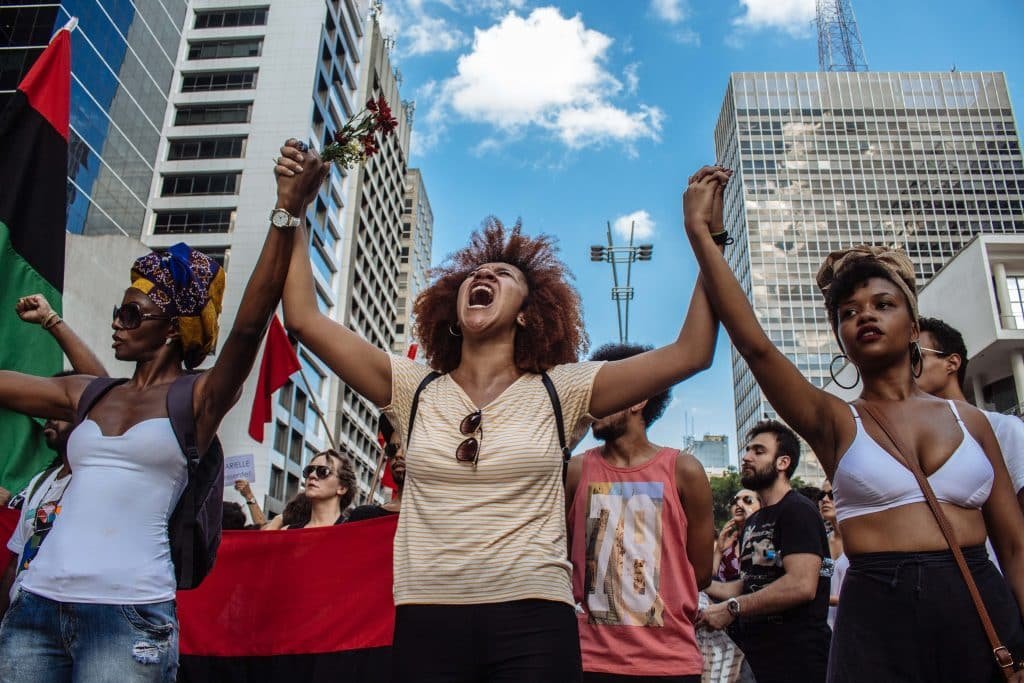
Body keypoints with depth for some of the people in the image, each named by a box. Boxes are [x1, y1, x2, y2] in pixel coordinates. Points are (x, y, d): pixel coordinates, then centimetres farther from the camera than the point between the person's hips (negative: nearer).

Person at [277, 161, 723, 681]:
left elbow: (690, 354, -3)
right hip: (426, 621, 2)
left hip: (533, 623, -1)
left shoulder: (560, 390, 1)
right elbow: (304, 319, 4)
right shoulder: (412, 388, 6)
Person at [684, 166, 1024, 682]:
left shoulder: (969, 421, 9)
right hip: (877, 616, -2)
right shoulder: (834, 422, 2)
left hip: (982, 608, 2)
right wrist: (700, 233, -14)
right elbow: (755, 343, -12)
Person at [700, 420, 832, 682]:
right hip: (755, 651, 8)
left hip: (796, 658, -8)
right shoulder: (753, 522, 16)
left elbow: (801, 585, -26)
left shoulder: (797, 511, -14)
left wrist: (732, 609, -21)